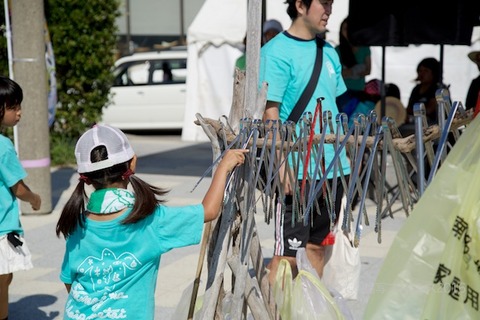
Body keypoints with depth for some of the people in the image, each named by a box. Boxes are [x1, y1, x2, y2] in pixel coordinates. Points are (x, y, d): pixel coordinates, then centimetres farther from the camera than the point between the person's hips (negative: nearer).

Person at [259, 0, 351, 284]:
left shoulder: (329, 52, 13)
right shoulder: (276, 51, -10)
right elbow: (270, 113, -15)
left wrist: (344, 154, 16)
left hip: (332, 167, 7)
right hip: (297, 171, -7)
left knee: (318, 244, 16)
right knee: (287, 251, -3)